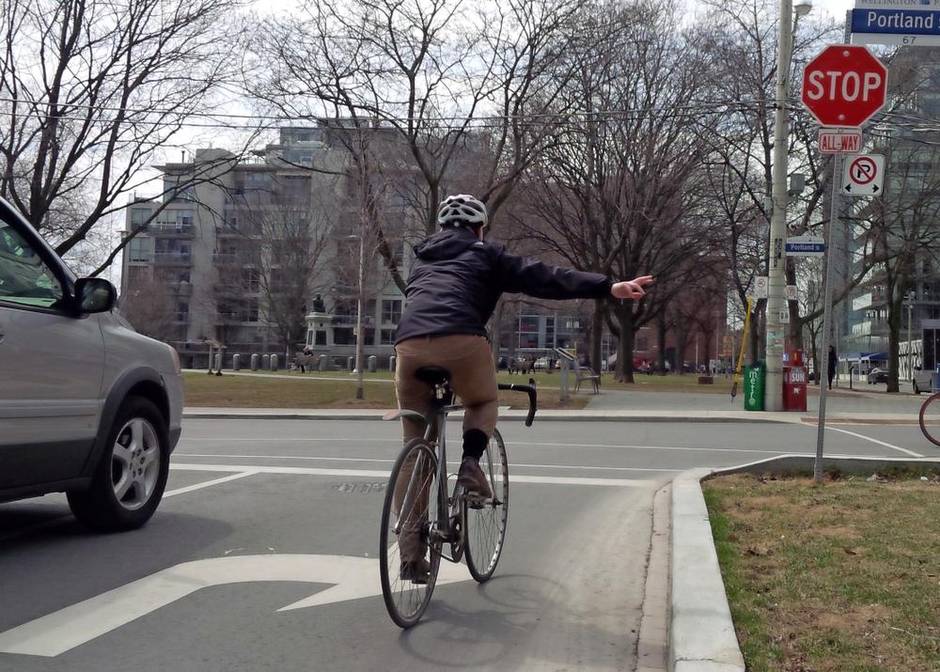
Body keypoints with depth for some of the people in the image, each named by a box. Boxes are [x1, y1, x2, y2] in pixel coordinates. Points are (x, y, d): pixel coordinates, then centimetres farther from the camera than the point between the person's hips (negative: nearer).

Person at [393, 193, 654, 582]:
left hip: (408, 343, 3)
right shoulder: (485, 255, 21)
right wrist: (609, 287, 4)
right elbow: (544, 278, 10)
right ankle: (471, 464, 2)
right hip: (461, 342, -3)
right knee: (483, 403, 30)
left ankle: (411, 555, 12)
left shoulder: (422, 258, 36)